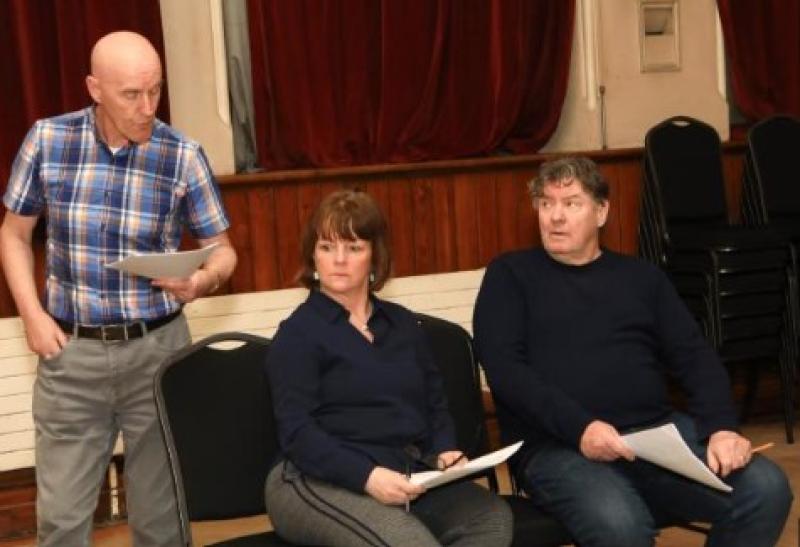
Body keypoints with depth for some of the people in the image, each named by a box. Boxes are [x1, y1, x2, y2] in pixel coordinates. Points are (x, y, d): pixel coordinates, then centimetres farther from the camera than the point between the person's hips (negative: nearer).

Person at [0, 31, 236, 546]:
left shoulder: (183, 156, -8)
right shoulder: (46, 141, -5)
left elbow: (223, 251, 1)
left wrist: (201, 280, -22)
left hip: (156, 348, 0)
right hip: (71, 351, 1)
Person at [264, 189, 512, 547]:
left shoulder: (402, 323, 21)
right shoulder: (298, 333, 2)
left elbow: (435, 402, 24)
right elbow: (297, 432, -9)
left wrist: (445, 451, 1)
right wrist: (367, 476, -24)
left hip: (409, 477, 6)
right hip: (321, 482, -6)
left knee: (494, 517, -22)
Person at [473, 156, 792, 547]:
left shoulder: (641, 276, 20)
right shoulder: (511, 274, 9)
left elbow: (696, 358, 14)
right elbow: (503, 367, -4)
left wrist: (722, 427, -6)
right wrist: (578, 427, -18)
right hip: (556, 445, -4)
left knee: (766, 488, -19)